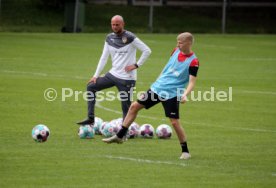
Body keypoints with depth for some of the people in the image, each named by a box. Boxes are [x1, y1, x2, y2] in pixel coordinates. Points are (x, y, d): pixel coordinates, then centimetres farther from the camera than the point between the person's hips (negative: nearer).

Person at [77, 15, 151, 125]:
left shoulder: (130, 38, -12)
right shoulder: (109, 38, 6)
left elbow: (147, 51, -11)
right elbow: (104, 57, 10)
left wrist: (136, 65, -13)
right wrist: (96, 75, 6)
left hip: (127, 78, -7)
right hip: (113, 74, 7)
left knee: (126, 105, -5)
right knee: (91, 87, 3)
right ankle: (90, 118, 5)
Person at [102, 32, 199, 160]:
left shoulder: (193, 62, -16)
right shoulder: (176, 51, 4)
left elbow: (192, 82, -19)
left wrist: (185, 95, -34)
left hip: (172, 94, -7)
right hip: (157, 87, 7)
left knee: (175, 122, -12)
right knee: (134, 106, 8)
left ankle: (185, 151, 6)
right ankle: (119, 136, 19)